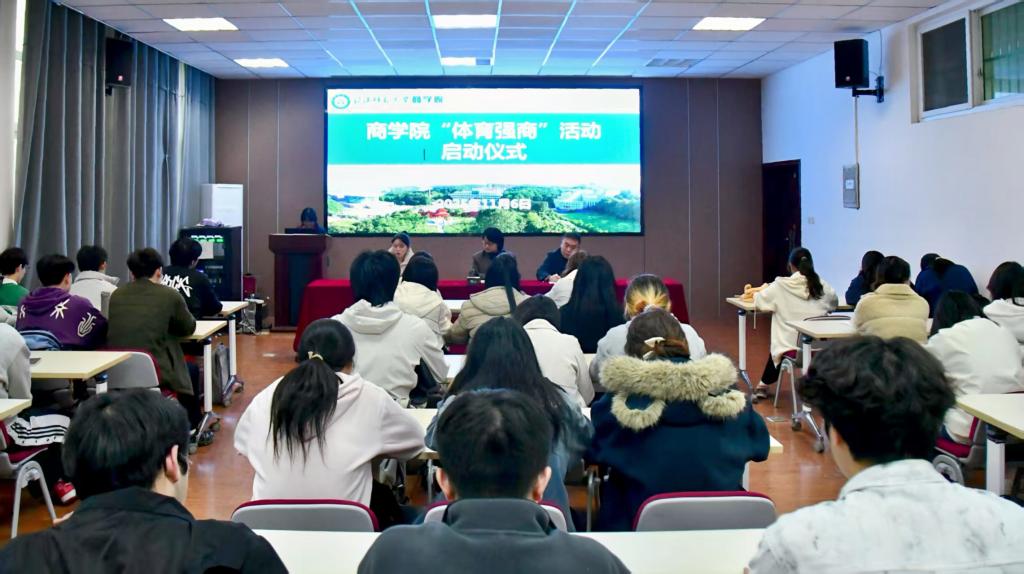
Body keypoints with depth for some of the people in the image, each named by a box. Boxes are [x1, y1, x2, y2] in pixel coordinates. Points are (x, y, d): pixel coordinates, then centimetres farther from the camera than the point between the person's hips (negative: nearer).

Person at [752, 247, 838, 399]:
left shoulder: (781, 285, -7)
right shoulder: (822, 285, 2)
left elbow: (759, 301, 7)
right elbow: (834, 303, 22)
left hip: (792, 346, -2)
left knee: (777, 348, 32)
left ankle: (764, 385, 45)